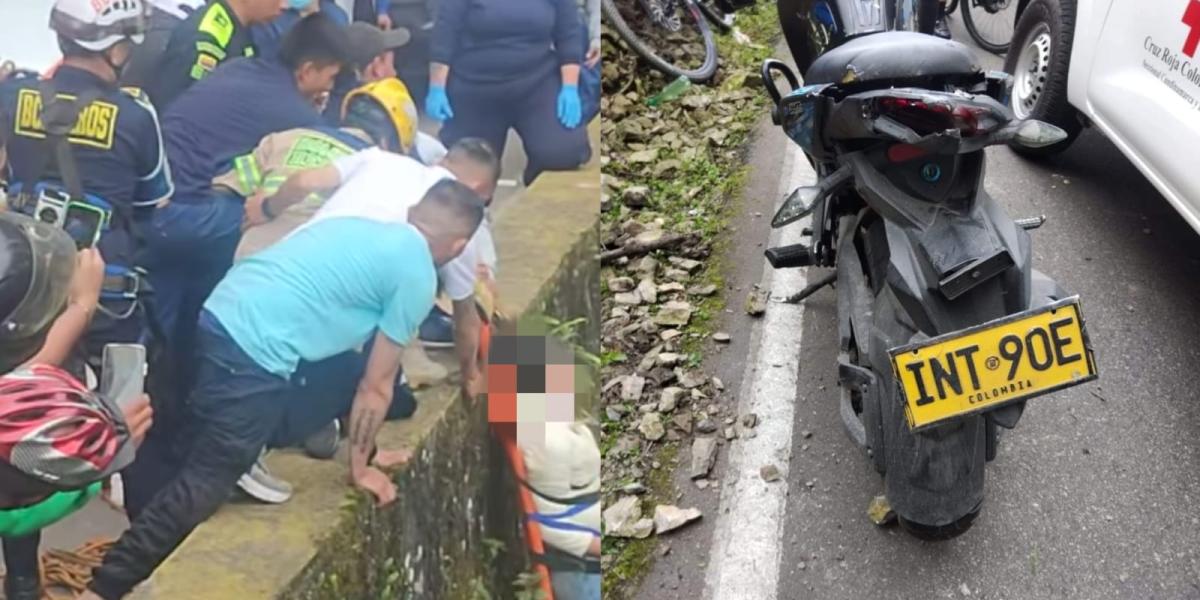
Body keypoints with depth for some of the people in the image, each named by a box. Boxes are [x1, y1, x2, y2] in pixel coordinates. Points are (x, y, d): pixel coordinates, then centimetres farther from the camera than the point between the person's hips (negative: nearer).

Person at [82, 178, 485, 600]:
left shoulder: (361, 227, 23)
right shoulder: (418, 275, 1)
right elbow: (376, 387, 4)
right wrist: (360, 467, 18)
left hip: (222, 314, 9)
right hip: (256, 351, -9)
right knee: (203, 482, -1)